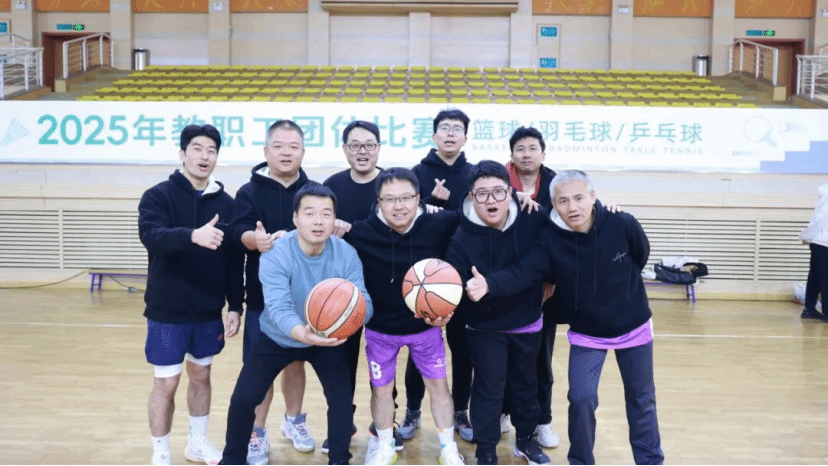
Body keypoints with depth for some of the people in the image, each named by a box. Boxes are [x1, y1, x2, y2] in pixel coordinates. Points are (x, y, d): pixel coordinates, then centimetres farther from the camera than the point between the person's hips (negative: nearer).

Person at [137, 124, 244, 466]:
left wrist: (235, 306, 0)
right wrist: (193, 236, -46)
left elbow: (234, 260, 4)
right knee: (166, 383, 3)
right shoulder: (158, 195, -9)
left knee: (201, 375, 16)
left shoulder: (225, 203, 2)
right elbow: (151, 236, -29)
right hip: (167, 311, -4)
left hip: (209, 311, 4)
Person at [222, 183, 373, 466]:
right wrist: (303, 334, -60)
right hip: (277, 338, -1)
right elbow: (278, 308, -39)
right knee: (243, 399, -5)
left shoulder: (347, 255, -20)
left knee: (343, 398, -8)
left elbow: (363, 302, -25)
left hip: (328, 341, 2)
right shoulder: (275, 254, -28)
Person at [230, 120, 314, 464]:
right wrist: (256, 239, -43)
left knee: (296, 359, 16)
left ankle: (294, 421, 36)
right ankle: (257, 434, 20)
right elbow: (239, 233, -21)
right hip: (262, 295, -2)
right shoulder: (250, 191, -5)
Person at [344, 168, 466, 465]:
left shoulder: (439, 225, -19)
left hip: (427, 326, 1)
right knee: (381, 389, 15)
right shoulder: (360, 233, -20)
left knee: (438, 385, 15)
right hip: (380, 330, 0)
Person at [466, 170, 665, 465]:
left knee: (641, 399, 13)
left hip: (634, 327, 0)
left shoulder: (623, 225, -21)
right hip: (586, 334, 0)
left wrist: (620, 288, 6)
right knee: (581, 398, -9)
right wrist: (489, 284, -51)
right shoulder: (550, 239, -20)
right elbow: (522, 272, -32)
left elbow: (641, 255, -1)